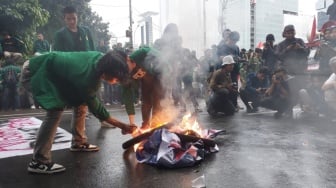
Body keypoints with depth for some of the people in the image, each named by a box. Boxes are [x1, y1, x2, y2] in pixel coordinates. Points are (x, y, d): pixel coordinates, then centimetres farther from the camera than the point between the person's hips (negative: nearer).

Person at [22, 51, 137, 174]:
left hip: (54, 69, 9)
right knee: (56, 110, -25)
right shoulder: (86, 79, -37)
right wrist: (122, 126, -19)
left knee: (81, 102, 5)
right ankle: (38, 161, -16)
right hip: (36, 71, -9)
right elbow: (95, 108, -22)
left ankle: (78, 142, 19)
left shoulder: (101, 59, -18)